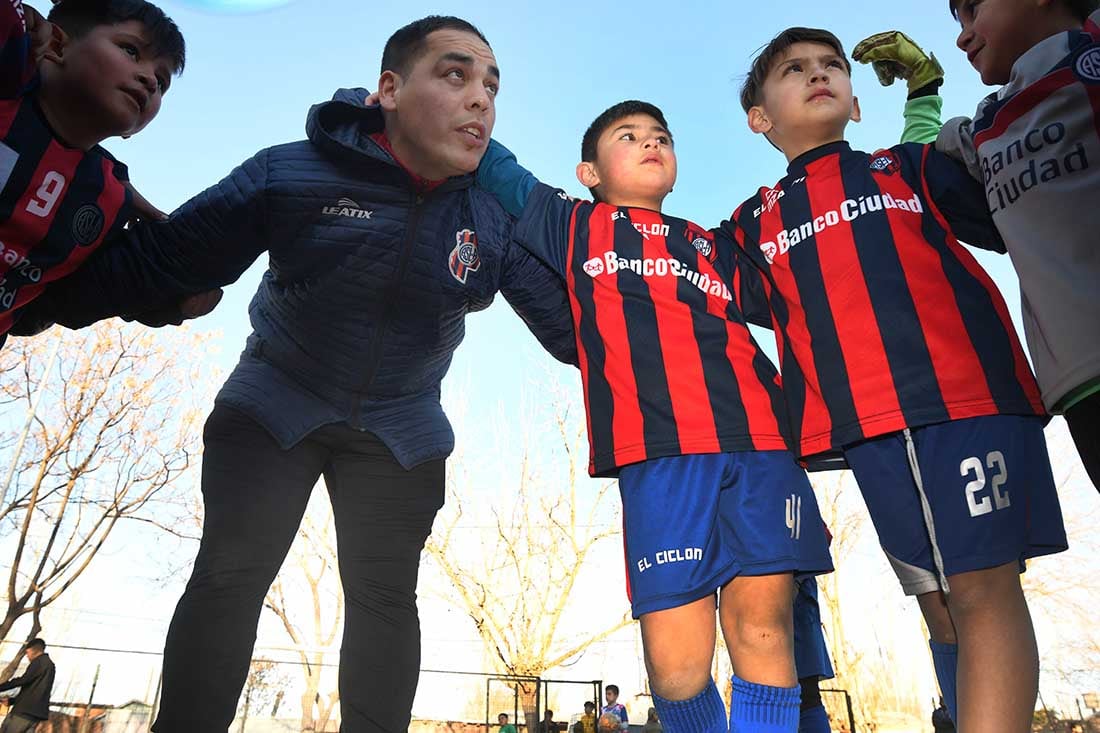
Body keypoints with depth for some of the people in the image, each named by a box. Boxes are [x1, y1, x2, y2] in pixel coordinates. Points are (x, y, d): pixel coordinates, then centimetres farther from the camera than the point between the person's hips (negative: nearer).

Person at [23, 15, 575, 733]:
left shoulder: (500, 221, -13)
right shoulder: (290, 174, -18)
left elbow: (571, 327, -8)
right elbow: (161, 260, -12)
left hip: (402, 430, 1)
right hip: (276, 402, -1)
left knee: (385, 599, 1)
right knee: (228, 577, -2)